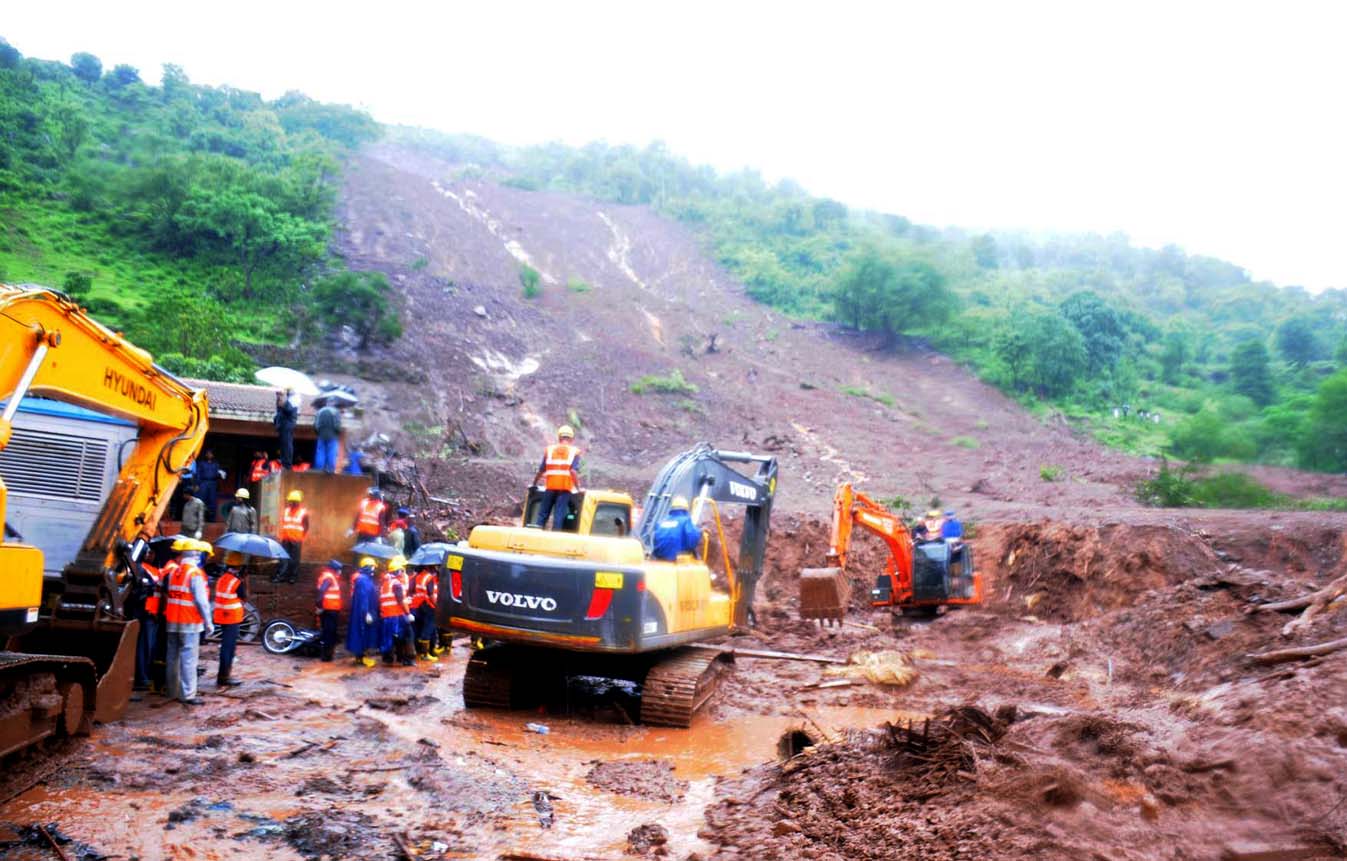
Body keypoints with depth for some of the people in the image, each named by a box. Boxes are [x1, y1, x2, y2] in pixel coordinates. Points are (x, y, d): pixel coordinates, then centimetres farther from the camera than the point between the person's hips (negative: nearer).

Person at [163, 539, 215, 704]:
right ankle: (187, 694, -8)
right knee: (189, 658, -6)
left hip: (172, 621, 7)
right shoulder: (195, 574, -14)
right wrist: (208, 622, -13)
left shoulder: (173, 572, 9)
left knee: (173, 656, 16)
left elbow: (167, 595, 12)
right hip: (190, 623, -7)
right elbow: (201, 601, -17)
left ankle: (172, 689, 25)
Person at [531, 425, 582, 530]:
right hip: (565, 487, -2)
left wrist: (534, 484, 23)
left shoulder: (549, 449, 13)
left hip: (550, 486, 2)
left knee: (543, 513, 9)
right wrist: (578, 488, -5)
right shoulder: (574, 451, 6)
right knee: (559, 514, -4)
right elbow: (574, 471, -7)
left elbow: (541, 470, 11)